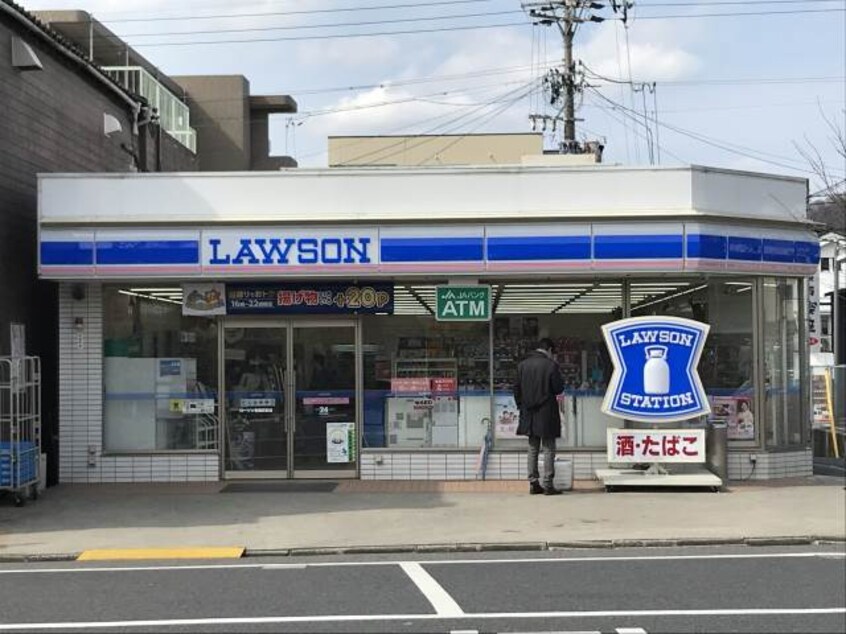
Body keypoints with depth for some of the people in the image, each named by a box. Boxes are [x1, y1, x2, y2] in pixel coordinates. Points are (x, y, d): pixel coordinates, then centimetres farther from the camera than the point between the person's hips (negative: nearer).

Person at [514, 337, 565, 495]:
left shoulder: (522, 365, 4)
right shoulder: (551, 365, -11)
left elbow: (517, 389, 7)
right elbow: (559, 388, -9)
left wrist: (522, 406, 16)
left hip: (529, 414, 5)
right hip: (547, 414, -5)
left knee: (532, 449, 12)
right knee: (548, 449, 1)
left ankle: (533, 483, 12)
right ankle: (548, 485, -1)